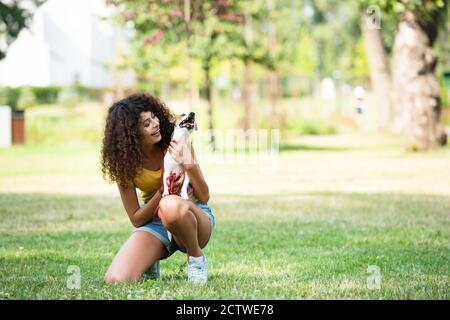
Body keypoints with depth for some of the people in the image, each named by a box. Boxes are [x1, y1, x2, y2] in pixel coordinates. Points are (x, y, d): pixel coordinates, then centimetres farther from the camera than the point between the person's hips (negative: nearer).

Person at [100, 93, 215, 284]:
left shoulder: (176, 141, -13)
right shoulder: (125, 162, -10)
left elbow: (204, 197, -11)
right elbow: (136, 219, -8)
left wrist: (189, 166, -29)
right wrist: (161, 192, -24)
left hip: (193, 216, -2)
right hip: (153, 222, 2)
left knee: (170, 205, -40)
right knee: (115, 280, -24)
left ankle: (196, 257, -13)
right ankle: (151, 261, 10)